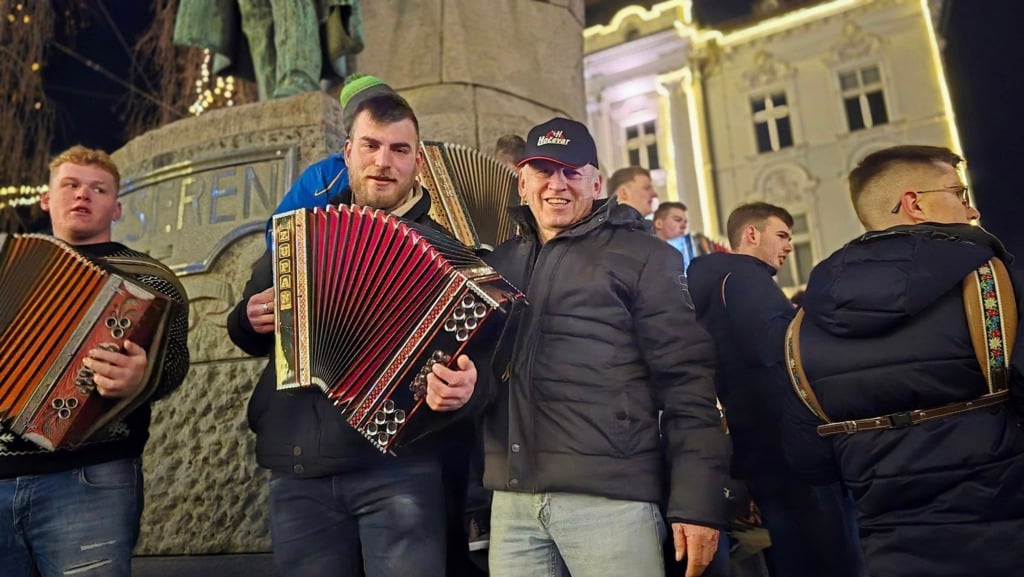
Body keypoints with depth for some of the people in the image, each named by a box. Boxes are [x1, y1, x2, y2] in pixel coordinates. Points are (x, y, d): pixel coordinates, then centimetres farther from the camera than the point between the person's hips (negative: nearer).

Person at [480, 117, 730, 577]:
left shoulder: (641, 256, 0)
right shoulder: (499, 262, 13)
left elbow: (687, 380, -4)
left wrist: (698, 501, -10)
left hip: (609, 496, -4)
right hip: (512, 499, 4)